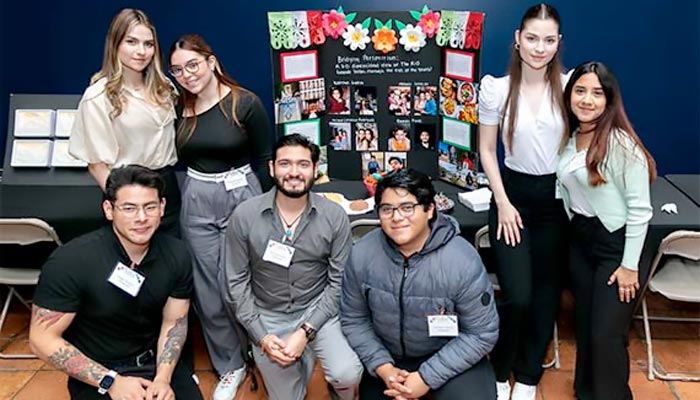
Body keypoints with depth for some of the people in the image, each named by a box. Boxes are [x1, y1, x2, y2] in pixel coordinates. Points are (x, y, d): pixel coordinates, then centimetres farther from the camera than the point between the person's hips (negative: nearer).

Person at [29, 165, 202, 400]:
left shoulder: (176, 255, -8)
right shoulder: (71, 261, -20)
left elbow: (174, 322, 2)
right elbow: (42, 339, -15)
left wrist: (163, 378, -14)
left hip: (155, 360, 3)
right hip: (96, 374, -3)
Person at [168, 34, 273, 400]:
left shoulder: (246, 104, -9)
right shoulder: (179, 108, 2)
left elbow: (263, 161, -4)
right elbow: (180, 158, 10)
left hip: (240, 197, -4)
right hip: (195, 202, 4)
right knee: (207, 289, 9)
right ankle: (230, 367, 26)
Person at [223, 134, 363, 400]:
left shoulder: (334, 216, -10)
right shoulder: (244, 216, -10)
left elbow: (338, 281, -7)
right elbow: (236, 282, -3)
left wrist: (305, 332, -16)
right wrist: (261, 336, -11)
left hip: (318, 311, -1)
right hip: (267, 317, 1)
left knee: (346, 375, -24)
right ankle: (303, 359, 39)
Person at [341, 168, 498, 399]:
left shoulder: (463, 260, -24)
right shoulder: (362, 254, -15)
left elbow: (482, 333, -17)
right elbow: (353, 319, -4)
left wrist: (427, 378, -20)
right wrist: (382, 367, -15)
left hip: (451, 357, -2)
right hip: (388, 356, 3)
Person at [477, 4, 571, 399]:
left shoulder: (569, 85, -6)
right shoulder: (497, 88, -7)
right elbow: (486, 151, -1)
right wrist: (503, 203, -7)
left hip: (558, 197, 2)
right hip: (514, 193, -1)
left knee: (547, 291, 10)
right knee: (517, 295, -8)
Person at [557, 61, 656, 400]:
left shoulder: (620, 143, -19)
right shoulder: (570, 138, 2)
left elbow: (640, 209, -18)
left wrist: (630, 265, -15)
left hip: (616, 245, -7)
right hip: (580, 240, 7)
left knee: (607, 334, -1)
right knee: (584, 323, 18)